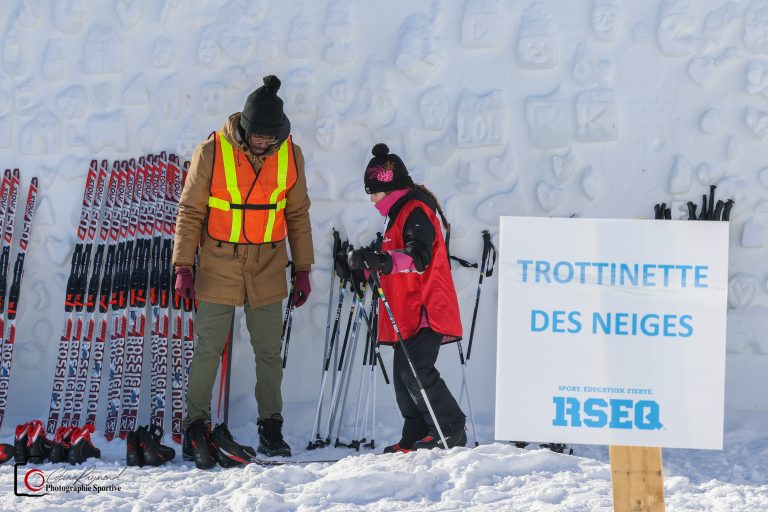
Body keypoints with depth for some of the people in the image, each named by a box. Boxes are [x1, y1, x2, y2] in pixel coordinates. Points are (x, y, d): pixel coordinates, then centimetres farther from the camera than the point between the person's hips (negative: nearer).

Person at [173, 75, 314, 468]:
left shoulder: (290, 155, -1)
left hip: (268, 268, 2)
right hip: (219, 266, -2)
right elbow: (190, 212, -3)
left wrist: (303, 269, 7)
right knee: (208, 350, 0)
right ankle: (196, 428, 9)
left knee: (269, 352, 5)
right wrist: (183, 267, -7)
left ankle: (271, 429, 14)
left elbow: (297, 215, 8)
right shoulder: (211, 152, -10)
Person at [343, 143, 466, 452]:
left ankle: (451, 431, -7)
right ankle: (416, 438, 13)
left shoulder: (415, 211, -10)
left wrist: (384, 261, -37)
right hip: (409, 314, 11)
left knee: (416, 372, -15)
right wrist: (366, 261, 24)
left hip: (426, 312, -11)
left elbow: (419, 258, -24)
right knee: (404, 375, 8)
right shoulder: (401, 212, 23)